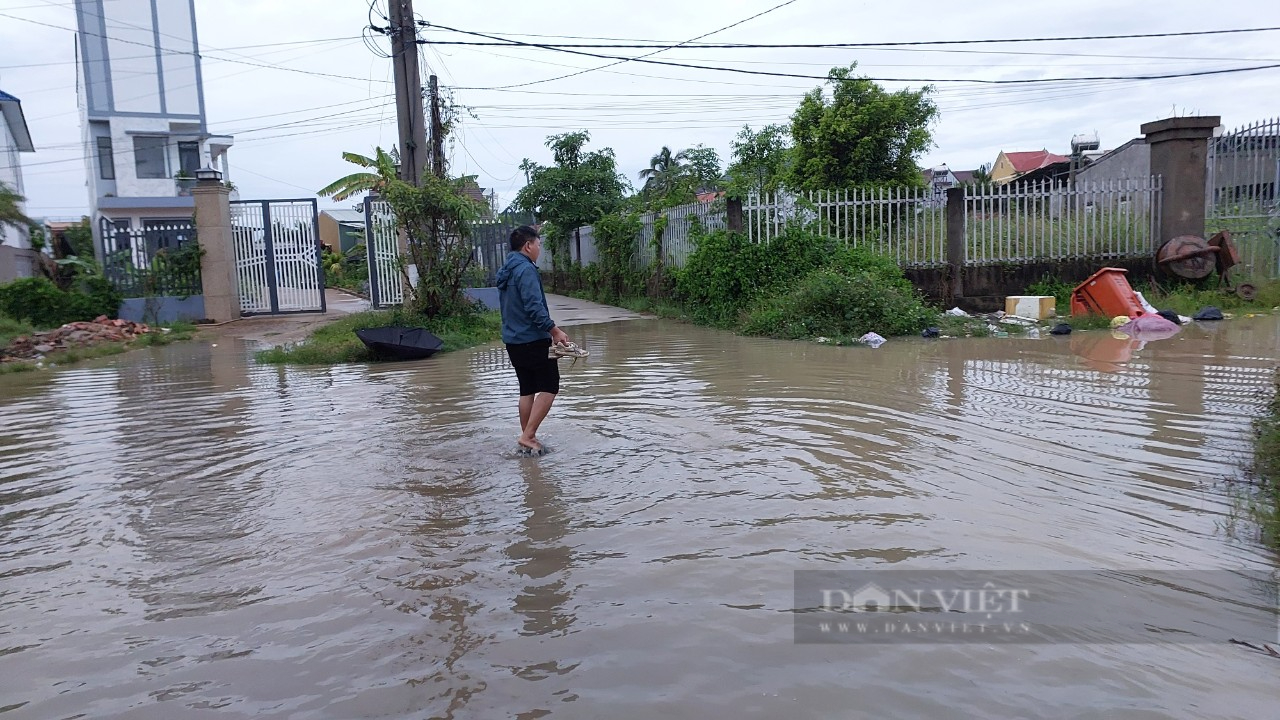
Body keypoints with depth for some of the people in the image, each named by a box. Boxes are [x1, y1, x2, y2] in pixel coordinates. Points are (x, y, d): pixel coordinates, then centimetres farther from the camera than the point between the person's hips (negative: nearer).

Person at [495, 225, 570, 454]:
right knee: (549, 387, -3)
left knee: (527, 389, 13)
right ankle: (528, 436, -8)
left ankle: (528, 438, 17)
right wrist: (554, 330, -19)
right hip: (533, 340, -9)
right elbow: (534, 306, -24)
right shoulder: (526, 270, -16)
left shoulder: (506, 271, 14)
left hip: (513, 340, 9)